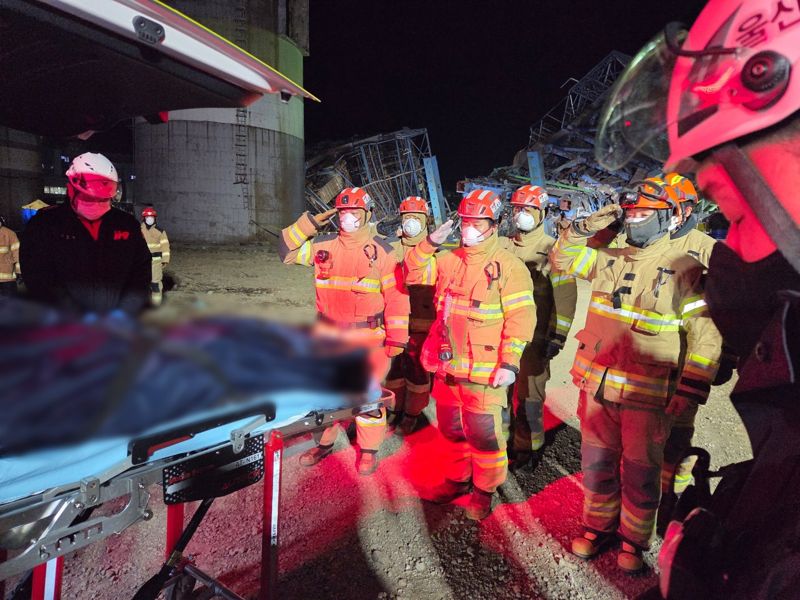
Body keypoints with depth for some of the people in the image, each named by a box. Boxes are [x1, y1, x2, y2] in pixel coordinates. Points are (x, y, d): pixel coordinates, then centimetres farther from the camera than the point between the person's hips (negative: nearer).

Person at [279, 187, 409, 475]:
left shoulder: (382, 251, -5)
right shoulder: (323, 246, 5)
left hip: (369, 340, -4)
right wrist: (310, 222, -2)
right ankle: (324, 442, 36)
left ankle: (368, 450, 25)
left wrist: (397, 337, -8)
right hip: (329, 338, 4)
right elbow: (287, 250, 10)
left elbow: (396, 295, -6)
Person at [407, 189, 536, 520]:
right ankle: (456, 480, 40)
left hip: (484, 373, -6)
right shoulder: (449, 260, 8)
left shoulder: (508, 266, -10)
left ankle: (484, 491, 26)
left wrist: (509, 363, -19)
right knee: (452, 430, 20)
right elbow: (414, 270, 18)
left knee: (484, 435, 5)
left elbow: (520, 319, -14)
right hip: (447, 367, 6)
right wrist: (429, 243, 1)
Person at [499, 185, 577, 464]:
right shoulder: (502, 247, 11)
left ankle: (526, 445, 19)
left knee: (528, 393, 2)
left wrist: (557, 337, -11)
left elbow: (565, 297, -6)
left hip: (534, 338, -4)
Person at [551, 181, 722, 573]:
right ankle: (598, 526, 39)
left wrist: (690, 391, -11)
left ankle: (634, 539, 34)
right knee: (597, 463, 17)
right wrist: (586, 227, 2)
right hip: (596, 387, 4)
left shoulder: (684, 269, -7)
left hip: (647, 396, -4)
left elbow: (706, 335, -8)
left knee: (640, 472, 12)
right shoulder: (608, 260, 6)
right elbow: (562, 258, 17)